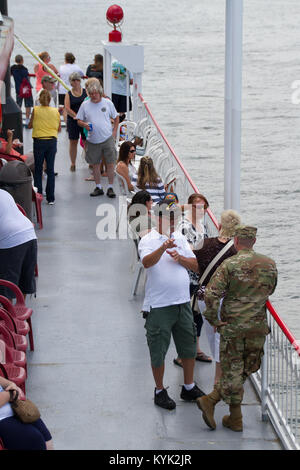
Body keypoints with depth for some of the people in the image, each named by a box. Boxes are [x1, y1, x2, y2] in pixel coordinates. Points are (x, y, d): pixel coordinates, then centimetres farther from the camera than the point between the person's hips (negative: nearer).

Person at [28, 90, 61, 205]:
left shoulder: (36, 110, -4)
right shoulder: (56, 111, 2)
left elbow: (30, 126, 1)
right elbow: (59, 129, 8)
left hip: (39, 141, -2)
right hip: (52, 141, 2)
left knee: (38, 170, 9)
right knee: (50, 170, 6)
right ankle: (50, 198, 5)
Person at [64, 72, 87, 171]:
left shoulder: (86, 92, 4)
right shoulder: (68, 94, 4)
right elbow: (67, 108, -5)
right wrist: (76, 115, -19)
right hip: (72, 121, 0)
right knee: (73, 142, 3)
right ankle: (73, 164, 11)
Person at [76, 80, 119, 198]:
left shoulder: (107, 103, 3)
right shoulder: (85, 105, 3)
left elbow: (116, 118, 13)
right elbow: (79, 120, 8)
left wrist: (114, 132, 4)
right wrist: (84, 124, -14)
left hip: (107, 138, -1)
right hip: (93, 140, 1)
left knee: (110, 163, -3)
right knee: (95, 165, 7)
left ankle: (110, 188, 6)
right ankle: (98, 187, 19)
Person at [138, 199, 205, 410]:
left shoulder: (180, 238, 10)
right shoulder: (148, 240, -8)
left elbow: (195, 265, 9)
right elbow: (147, 262, -28)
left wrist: (180, 257, -11)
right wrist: (164, 247, -45)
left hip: (183, 302, 6)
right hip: (159, 305, -6)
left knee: (189, 346, 14)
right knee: (158, 351, 4)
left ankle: (189, 388, 30)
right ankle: (160, 391, 19)